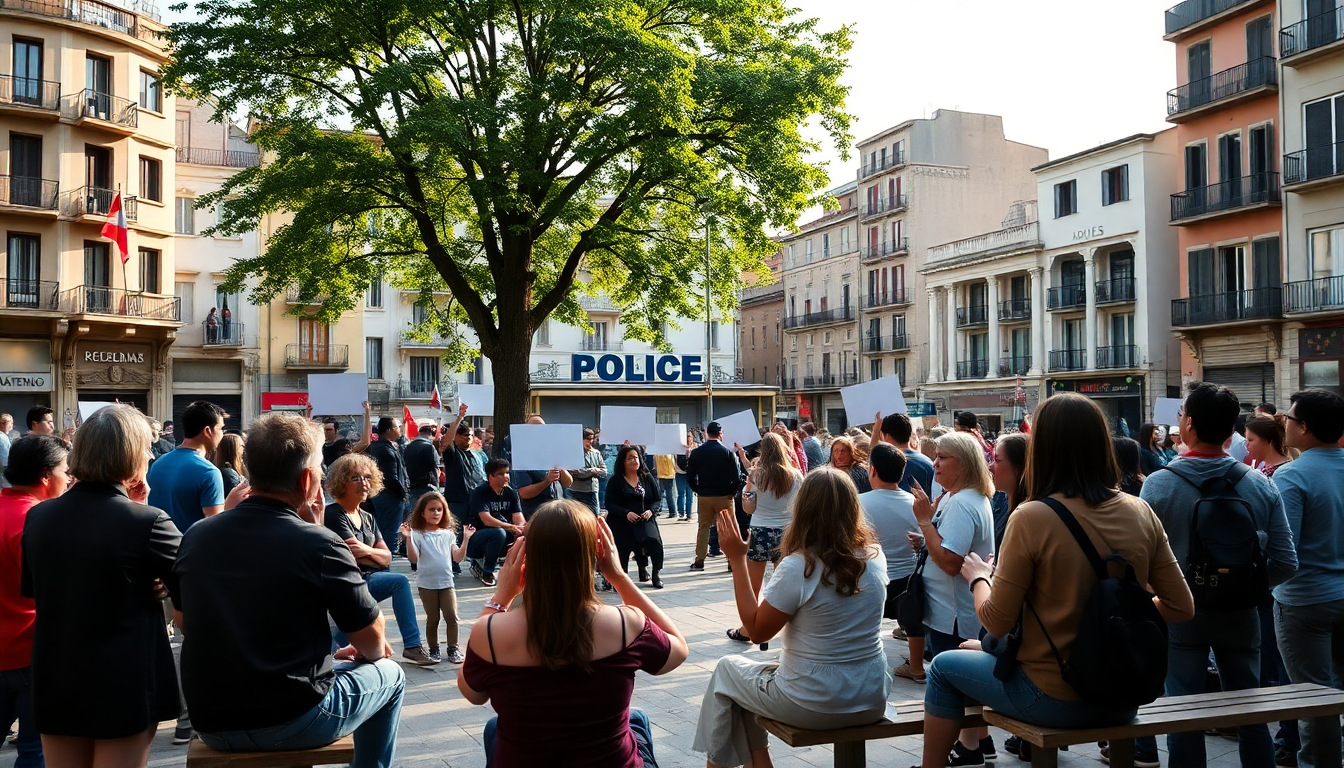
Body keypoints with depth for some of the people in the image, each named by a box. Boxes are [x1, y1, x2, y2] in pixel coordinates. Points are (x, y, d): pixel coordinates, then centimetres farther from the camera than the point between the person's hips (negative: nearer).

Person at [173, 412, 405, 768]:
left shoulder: (195, 536, -4)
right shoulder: (319, 544, -19)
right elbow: (371, 640, -8)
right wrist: (371, 652, 15)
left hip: (211, 723, 6)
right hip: (290, 723, -5)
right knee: (388, 674, 20)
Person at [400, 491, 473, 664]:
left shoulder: (448, 534, 6)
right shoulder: (417, 534, -5)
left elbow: (457, 557, 3)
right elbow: (413, 558, -15)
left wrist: (466, 539, -5)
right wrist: (408, 538, -25)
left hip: (446, 582, 3)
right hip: (426, 584, -2)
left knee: (451, 616, -1)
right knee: (432, 618, 6)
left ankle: (453, 648, 11)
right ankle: (433, 650, 19)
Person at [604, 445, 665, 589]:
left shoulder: (647, 478, 11)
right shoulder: (615, 481, 4)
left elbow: (657, 500, 11)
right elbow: (610, 504, -4)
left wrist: (650, 511, -11)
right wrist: (626, 513, -19)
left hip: (645, 520, 1)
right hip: (621, 523, 0)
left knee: (653, 540, -27)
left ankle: (655, 574, -9)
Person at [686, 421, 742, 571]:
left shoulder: (696, 452, -3)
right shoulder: (727, 452, -9)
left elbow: (690, 476, 0)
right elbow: (736, 477, -11)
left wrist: (698, 490, 12)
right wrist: (732, 492, 3)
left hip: (703, 496, 2)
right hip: (724, 496, -2)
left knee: (703, 528, 12)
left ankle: (699, 561, 11)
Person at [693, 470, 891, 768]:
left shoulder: (798, 566, -22)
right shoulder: (875, 556, -5)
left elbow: (757, 630, -12)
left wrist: (737, 559, -11)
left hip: (815, 705, -6)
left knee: (727, 670, 21)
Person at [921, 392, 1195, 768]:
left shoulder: (1032, 517, -21)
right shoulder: (1140, 512, -6)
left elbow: (997, 623, -15)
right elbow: (1181, 607, 0)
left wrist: (978, 577, 4)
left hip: (1054, 698, -6)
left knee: (944, 667, 20)